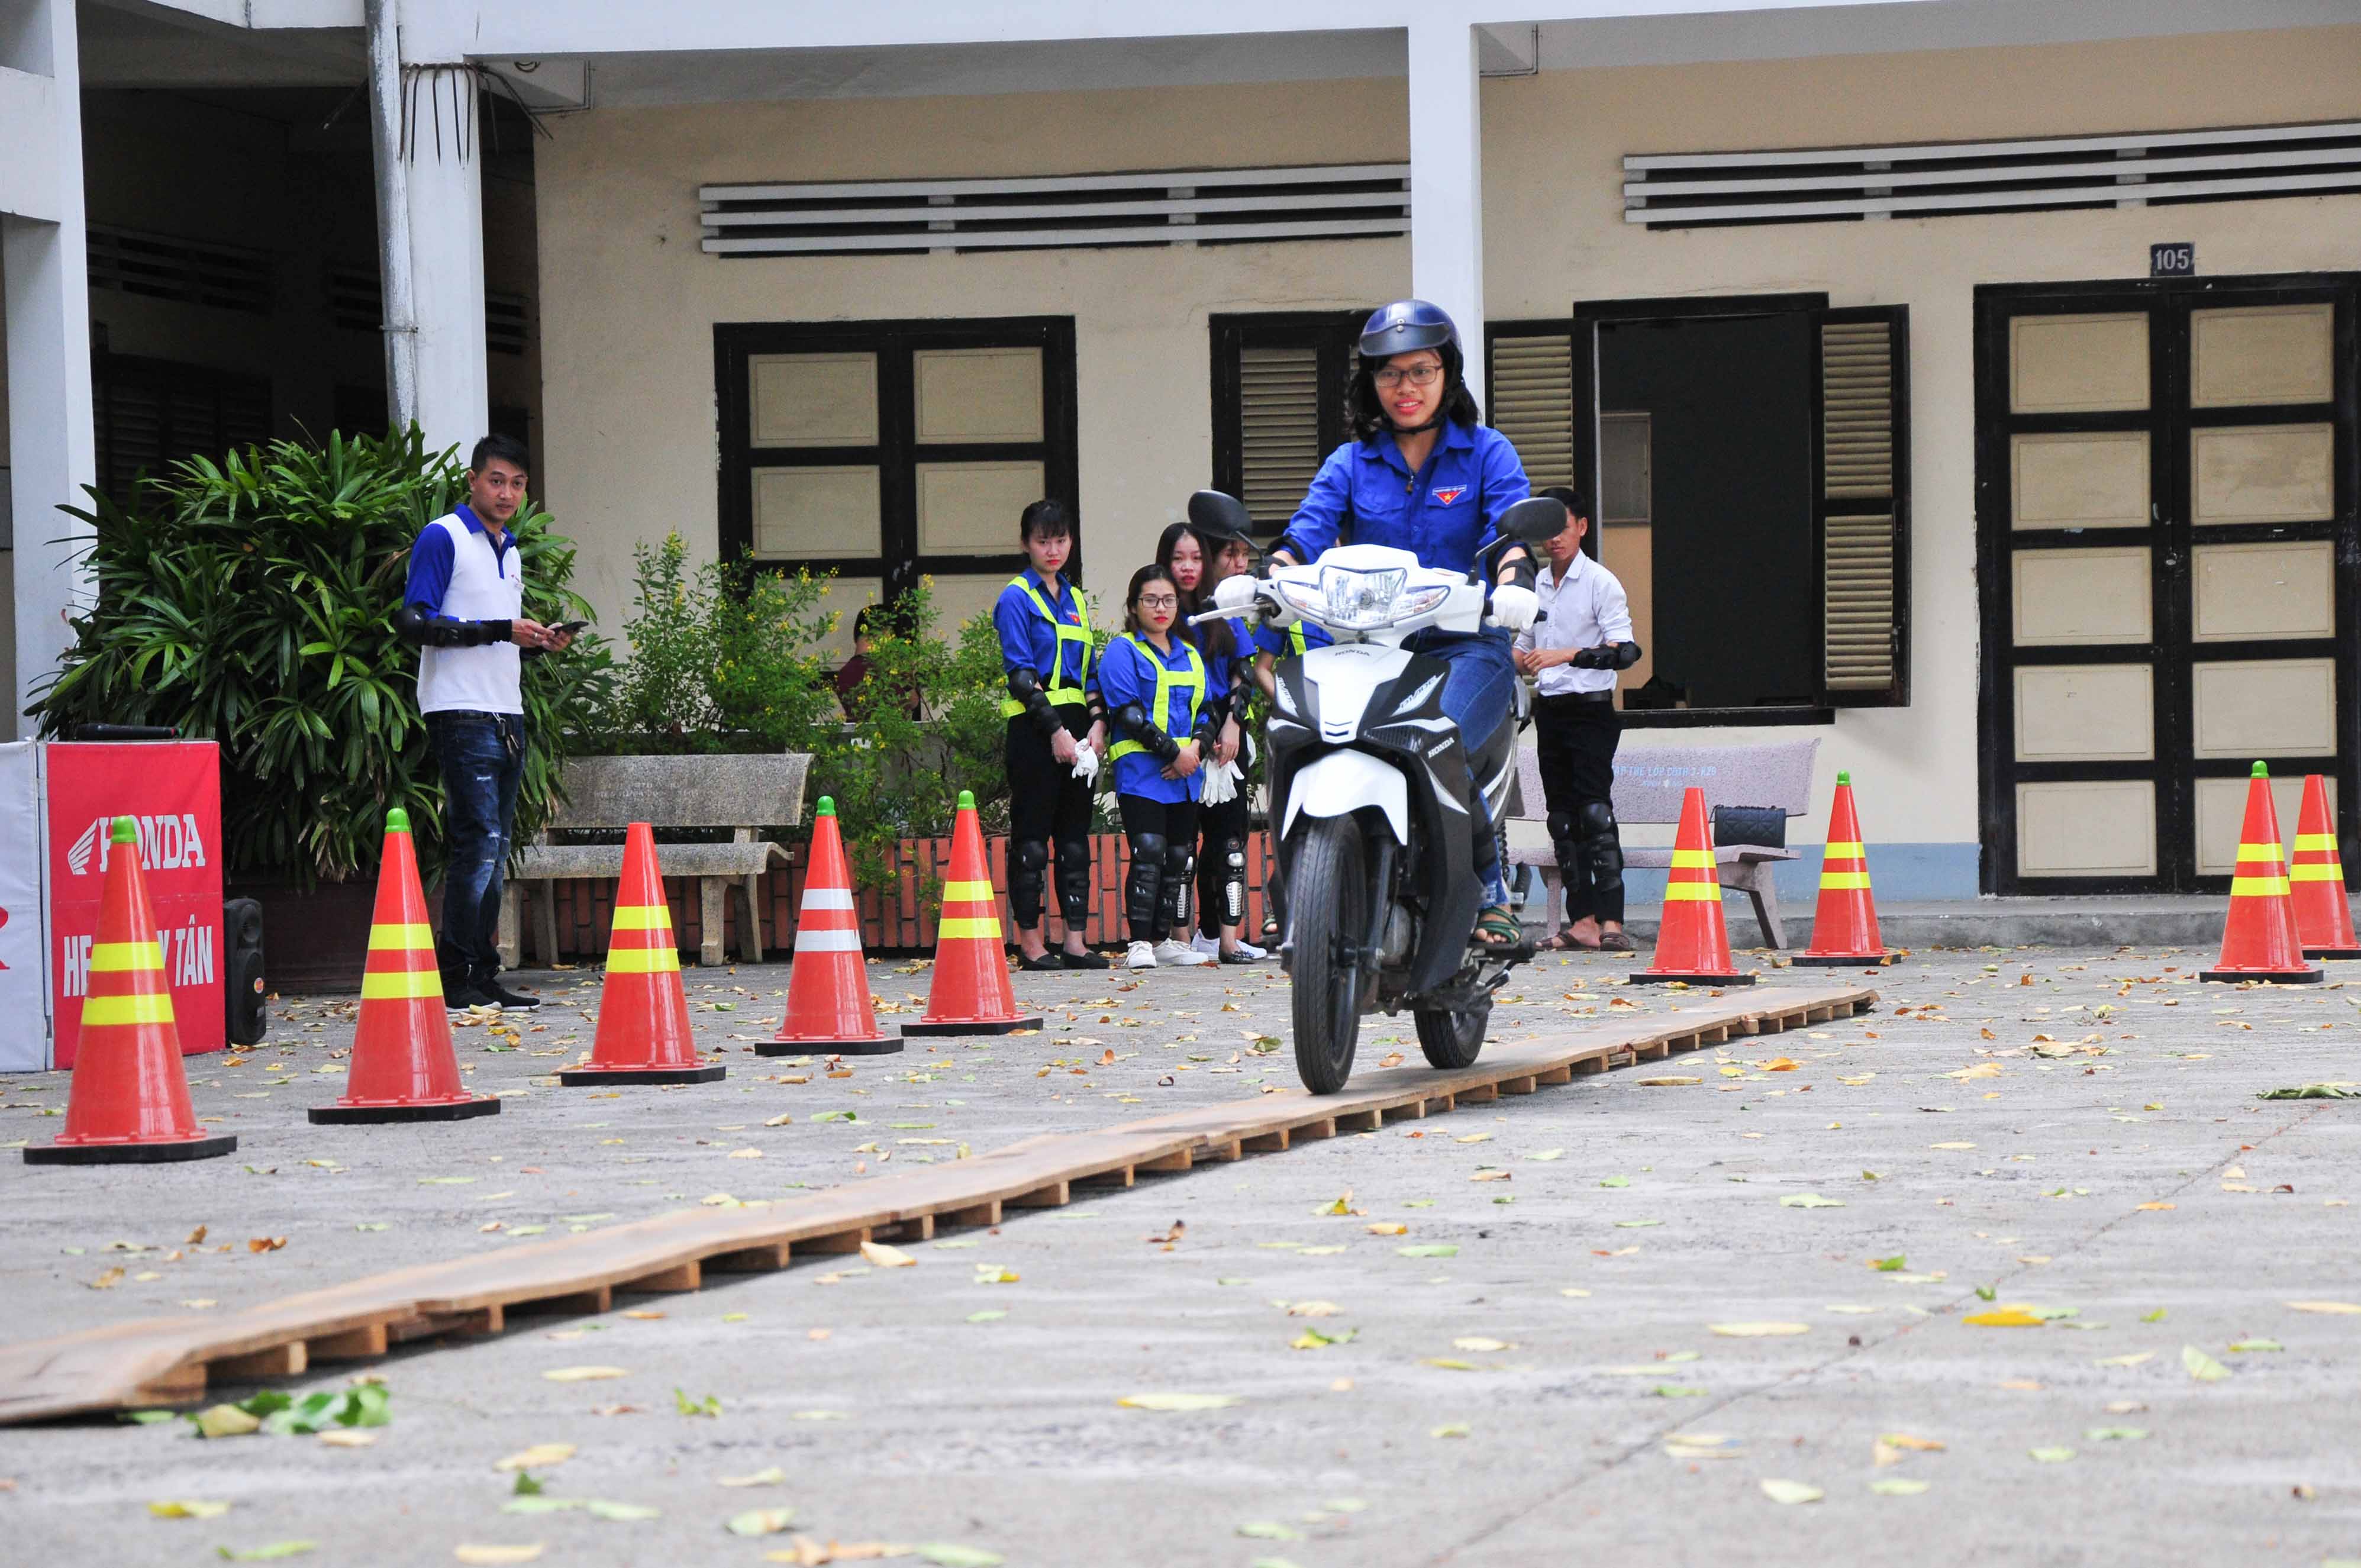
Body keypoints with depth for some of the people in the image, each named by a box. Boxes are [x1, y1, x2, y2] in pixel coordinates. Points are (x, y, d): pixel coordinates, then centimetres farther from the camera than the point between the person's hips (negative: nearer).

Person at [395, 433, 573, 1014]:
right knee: (478, 841, -14)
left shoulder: (510, 552, 22)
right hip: (461, 713, -8)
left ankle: (483, 978, 9)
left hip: (507, 716, 8)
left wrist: (538, 642, 8)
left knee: (495, 850, 7)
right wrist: (498, 631, -17)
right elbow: (415, 623, -13)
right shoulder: (443, 539, -4)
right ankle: (455, 981, -12)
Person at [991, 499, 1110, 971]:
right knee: (1032, 837, -4)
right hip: (1034, 726, -6)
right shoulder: (1016, 598, -3)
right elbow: (1021, 673, -10)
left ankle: (1076, 941, 6)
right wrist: (1055, 729, -16)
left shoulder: (1075, 600, 17)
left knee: (1075, 835, 5)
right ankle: (1030, 943, -1)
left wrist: (1097, 723, 2)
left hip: (1076, 726, 6)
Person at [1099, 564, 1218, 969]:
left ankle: (1163, 939, 14)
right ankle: (1140, 943, -16)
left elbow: (1206, 710, 16)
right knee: (1148, 853, -15)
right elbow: (1129, 713, -10)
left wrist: (1197, 746, -5)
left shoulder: (1190, 655, 19)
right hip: (1141, 771, -7)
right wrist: (1173, 752, -15)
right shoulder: (1123, 652, 0)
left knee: (1180, 856, 7)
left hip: (1186, 773, 7)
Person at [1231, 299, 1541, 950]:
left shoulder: (1487, 452, 10)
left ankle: (1490, 891, -11)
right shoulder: (1351, 463, 16)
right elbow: (1310, 530, 0)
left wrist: (1514, 579, -30)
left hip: (1468, 645, -3)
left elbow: (1512, 524, -6)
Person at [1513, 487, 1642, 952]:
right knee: (1562, 818, 5)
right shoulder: (1536, 586, 14)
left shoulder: (1601, 583, -6)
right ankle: (1582, 921, 6)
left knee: (1595, 813, -15)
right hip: (1549, 709, 7)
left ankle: (1611, 922, -20)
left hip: (1590, 709, -7)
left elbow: (1626, 651, -14)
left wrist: (1567, 655, -23)